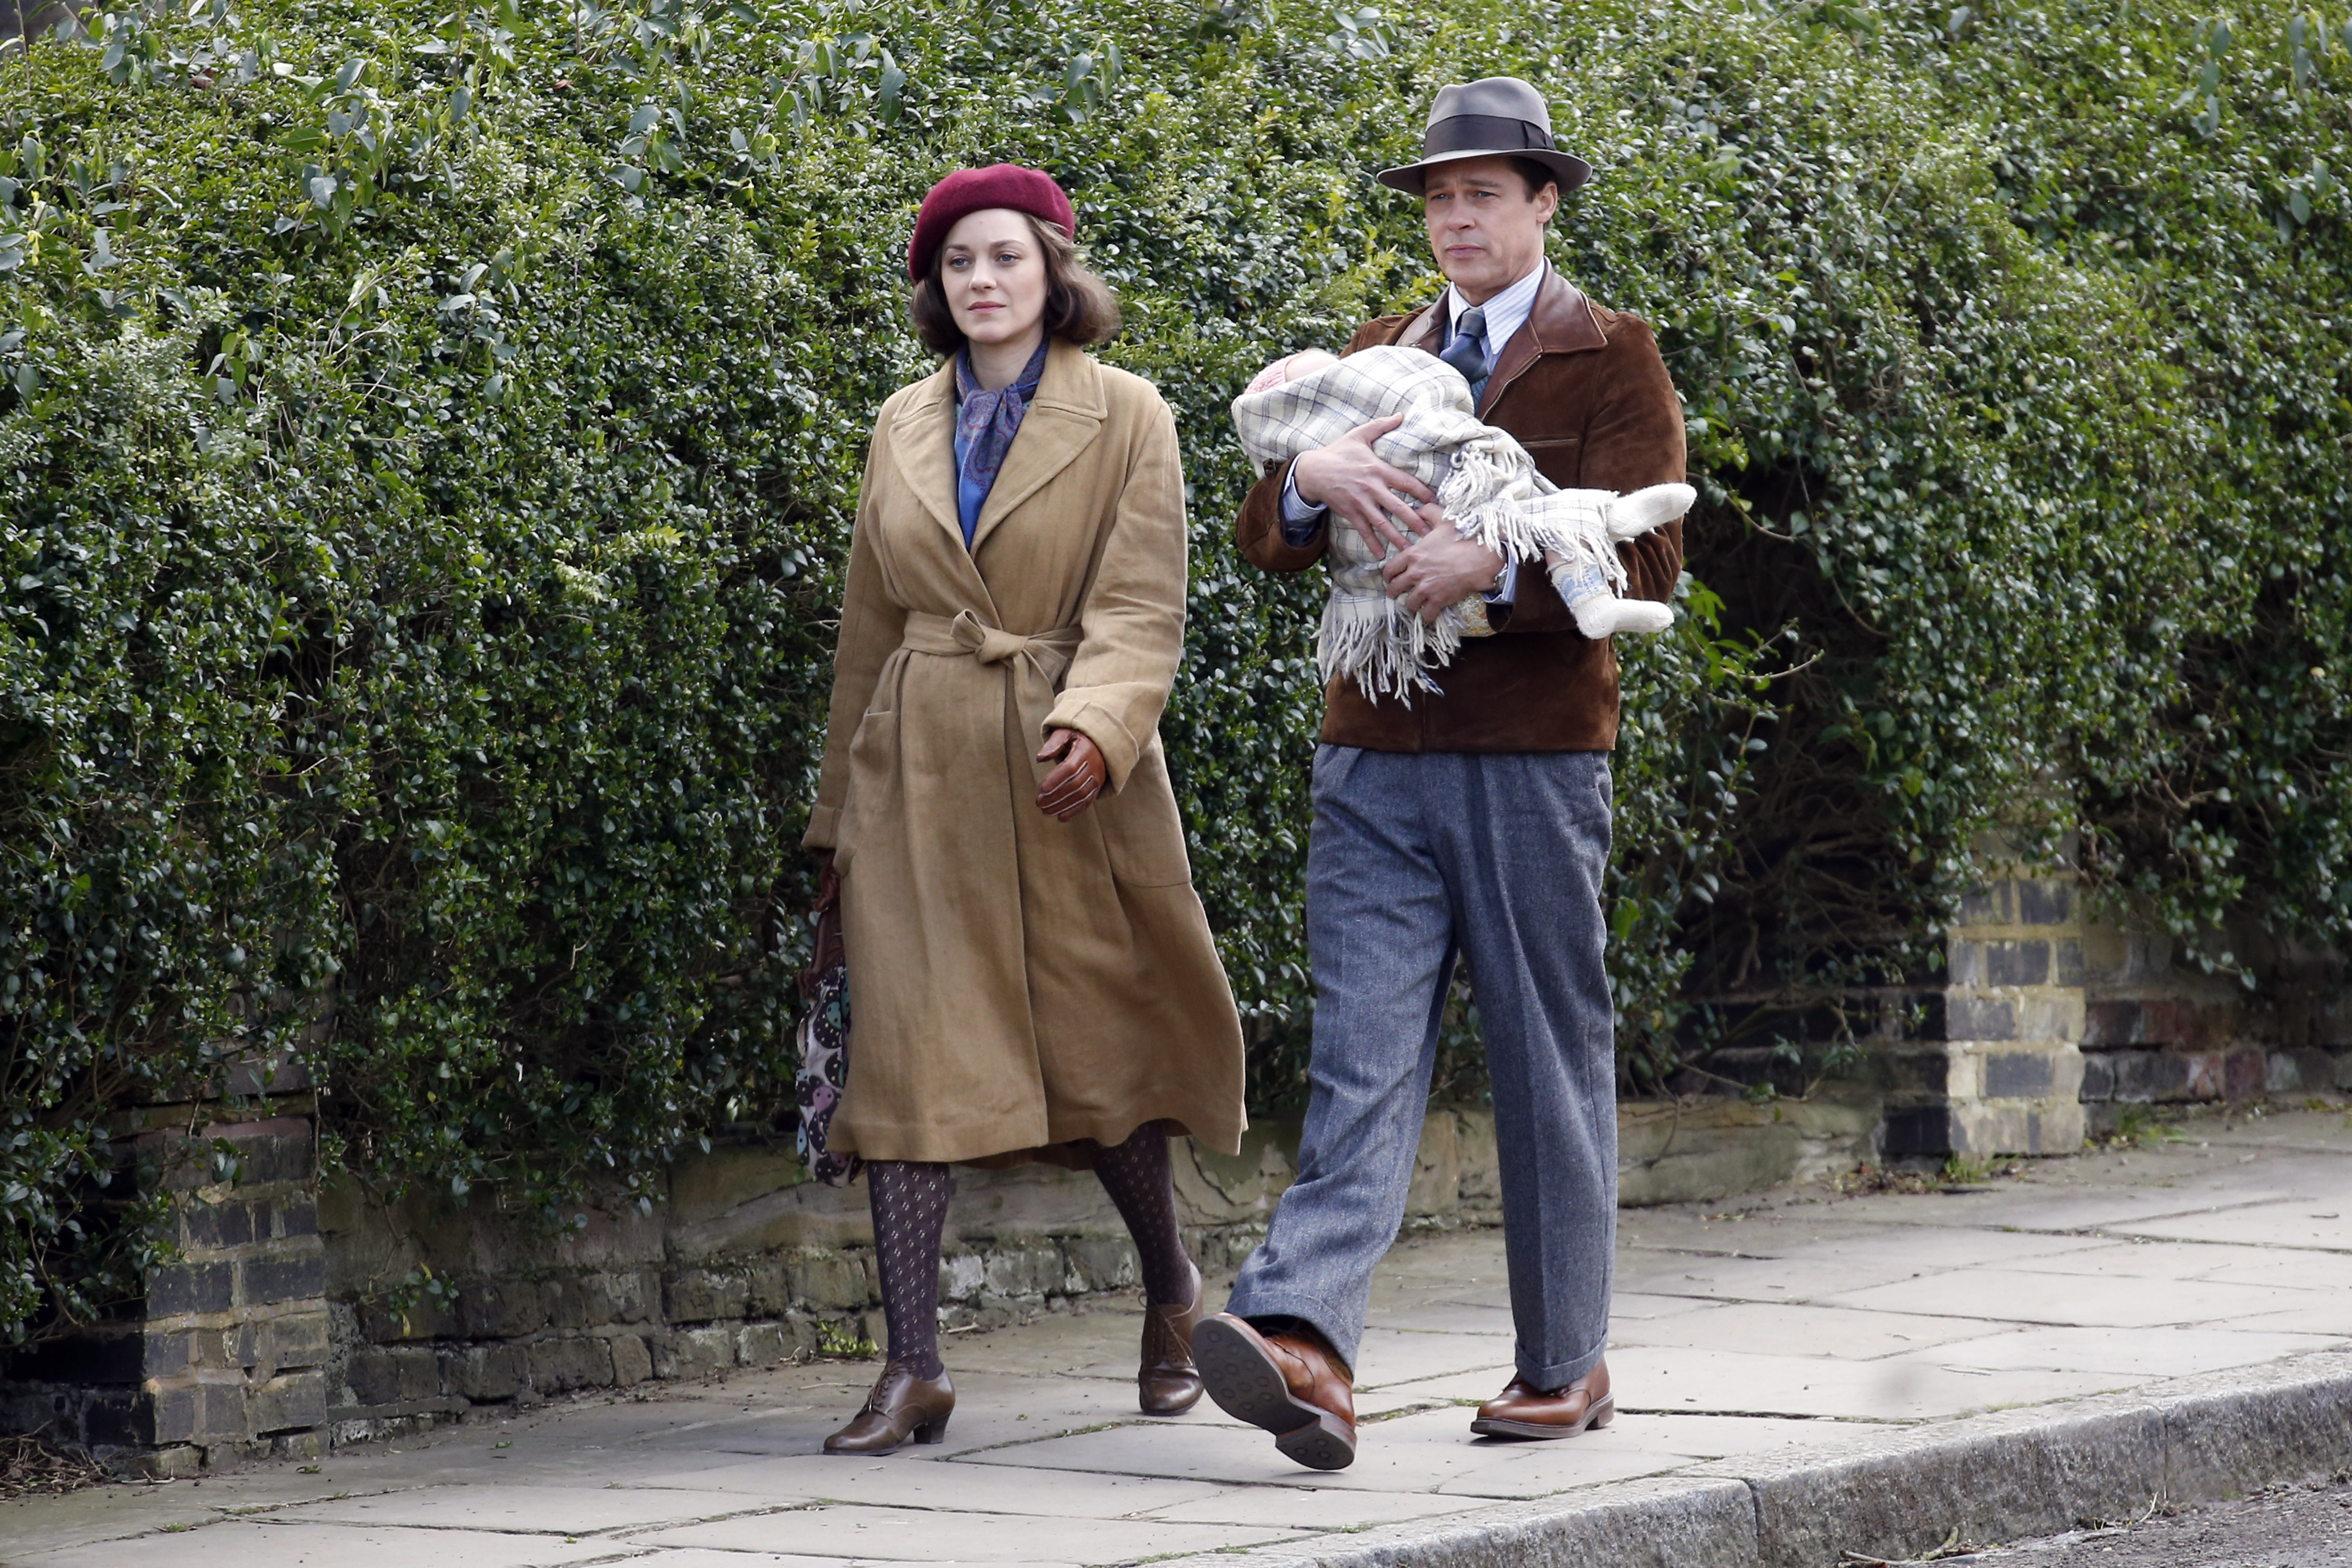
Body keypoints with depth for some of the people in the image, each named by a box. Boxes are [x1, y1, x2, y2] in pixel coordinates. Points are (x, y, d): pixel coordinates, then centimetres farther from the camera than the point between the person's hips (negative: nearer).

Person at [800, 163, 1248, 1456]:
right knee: (905, 1050, -7)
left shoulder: (1124, 418, 0)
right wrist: (839, 814, 17)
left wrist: (1094, 725, -28)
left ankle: (1170, 1286, 32)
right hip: (919, 770, 3)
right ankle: (913, 1369, -8)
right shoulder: (904, 427, 12)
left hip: (1063, 769, -3)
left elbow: (1141, 610, -9)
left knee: (1097, 1040, 5)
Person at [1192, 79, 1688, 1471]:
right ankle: (1308, 1348, -22)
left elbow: (1645, 562, -7)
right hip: (1379, 755, 3)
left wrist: (1493, 567, -21)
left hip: (1534, 762, -3)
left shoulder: (1613, 360, 3)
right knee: (1365, 1054, -8)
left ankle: (1566, 1365, 15)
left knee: (1552, 1059, 5)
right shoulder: (1379, 355, 17)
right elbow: (1264, 538, 11)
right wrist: (1313, 476, -12)